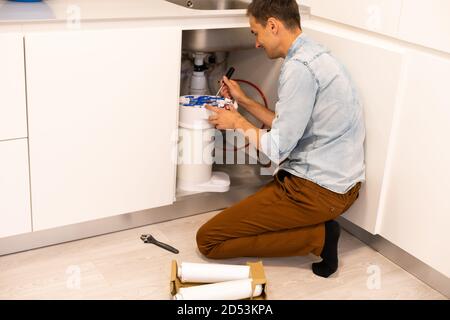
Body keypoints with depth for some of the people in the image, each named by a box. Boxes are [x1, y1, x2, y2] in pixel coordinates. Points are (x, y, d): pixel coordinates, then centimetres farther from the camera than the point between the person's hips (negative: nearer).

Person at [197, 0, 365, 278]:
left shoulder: (299, 67, -20)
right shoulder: (315, 55, 11)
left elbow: (278, 148, -19)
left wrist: (237, 122, -2)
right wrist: (244, 101, 20)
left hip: (317, 190, -10)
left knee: (208, 239, -7)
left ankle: (316, 237, -8)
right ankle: (317, 226, 10)